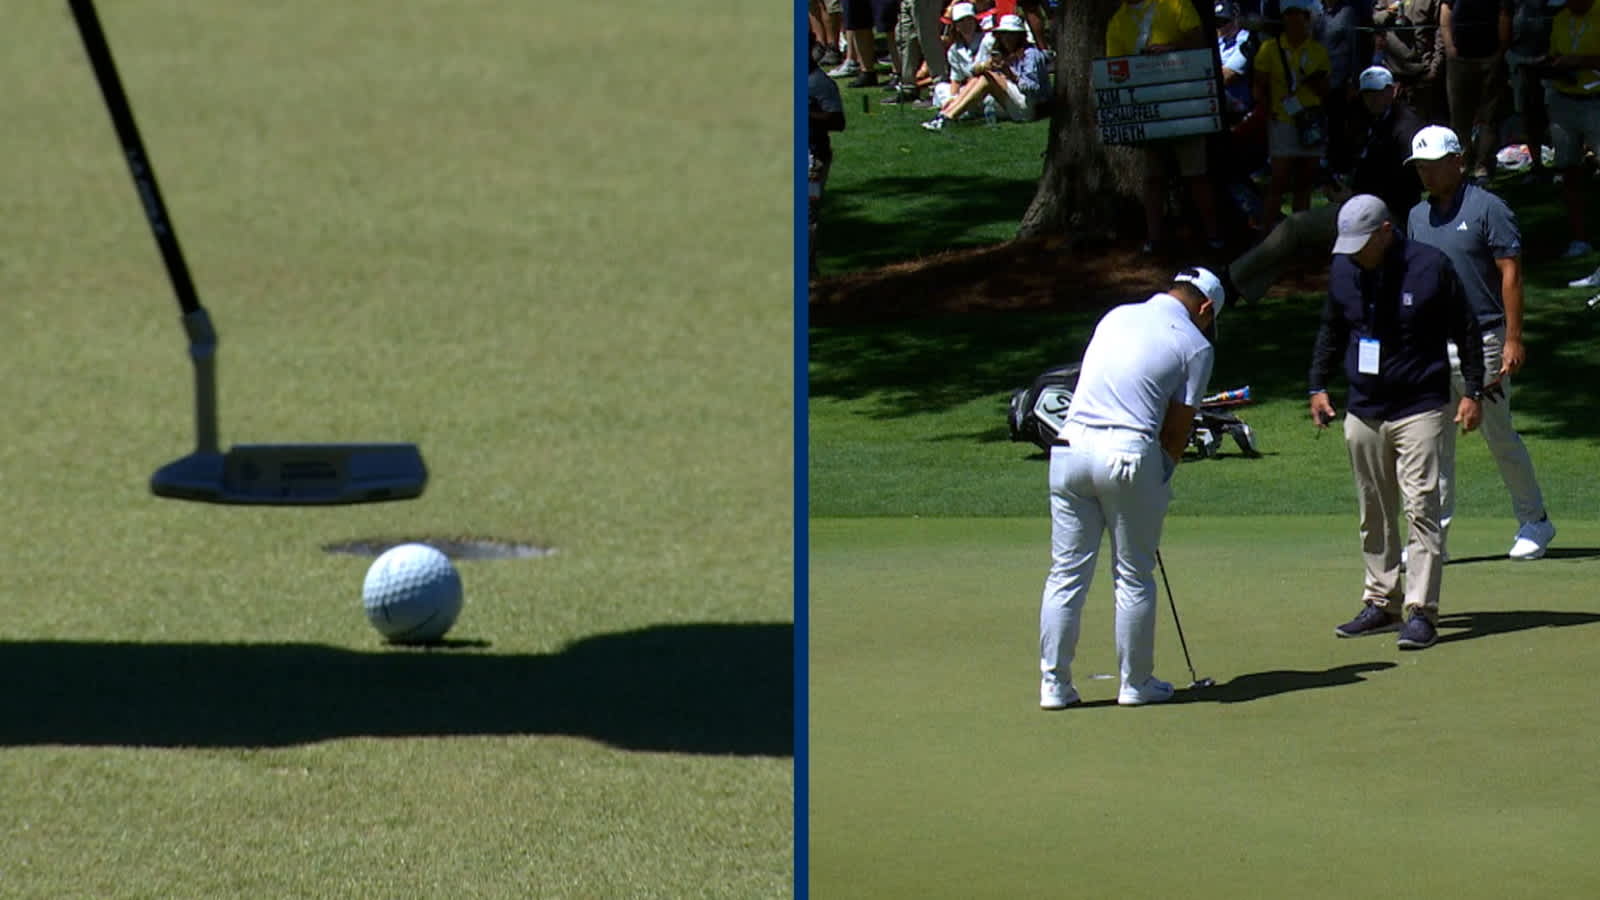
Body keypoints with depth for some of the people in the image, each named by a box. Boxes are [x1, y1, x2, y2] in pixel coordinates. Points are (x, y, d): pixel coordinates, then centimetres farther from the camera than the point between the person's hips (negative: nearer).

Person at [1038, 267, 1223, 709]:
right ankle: (1136, 683, 15)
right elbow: (1177, 429, 2)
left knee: (1066, 574, 7)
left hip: (1071, 445, 4)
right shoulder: (1194, 346, 3)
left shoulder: (1116, 317, 18)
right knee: (1134, 577, 8)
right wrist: (1161, 481, 15)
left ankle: (1054, 684, 8)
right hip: (1129, 453, -4)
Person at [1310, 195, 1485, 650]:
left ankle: (1421, 612, -13)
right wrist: (1318, 385, 12)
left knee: (1420, 507, -11)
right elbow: (1331, 332, 19)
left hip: (1420, 407, -5)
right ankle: (1381, 603, 20)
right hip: (1364, 411, 5)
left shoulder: (1430, 267, -9)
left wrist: (1472, 391, -4)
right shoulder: (1342, 270, 4)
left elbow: (1465, 330, -2)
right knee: (1373, 513, 10)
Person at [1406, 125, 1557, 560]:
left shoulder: (1488, 209, -7)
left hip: (1482, 341, -6)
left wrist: (1513, 340, -16)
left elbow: (1511, 275, -10)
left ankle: (1534, 522, 16)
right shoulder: (1418, 217, 12)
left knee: (1499, 437, 2)